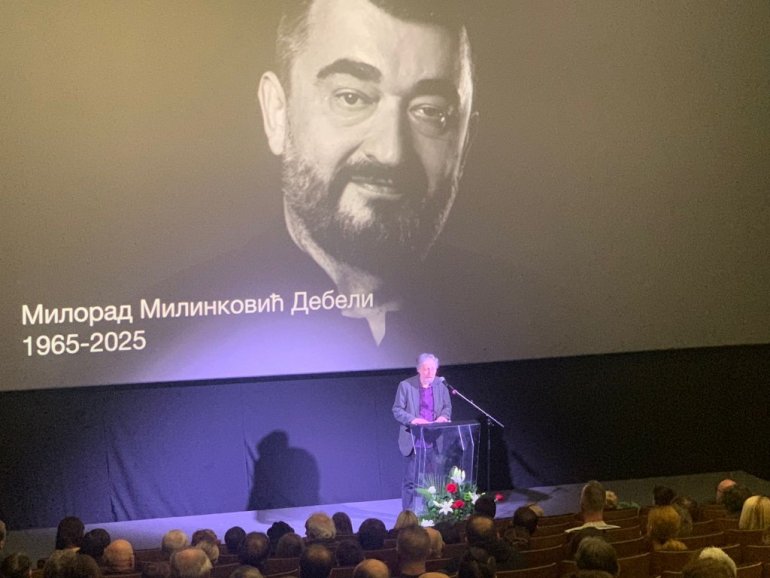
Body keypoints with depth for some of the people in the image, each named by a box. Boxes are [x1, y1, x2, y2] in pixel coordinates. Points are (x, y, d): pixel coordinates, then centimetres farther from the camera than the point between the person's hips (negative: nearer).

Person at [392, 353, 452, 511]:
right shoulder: (406, 385, -6)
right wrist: (412, 420, -22)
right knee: (410, 480, 1)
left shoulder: (441, 385, 3)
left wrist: (443, 417, -10)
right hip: (413, 440, -3)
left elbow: (447, 407, 13)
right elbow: (397, 410, -5)